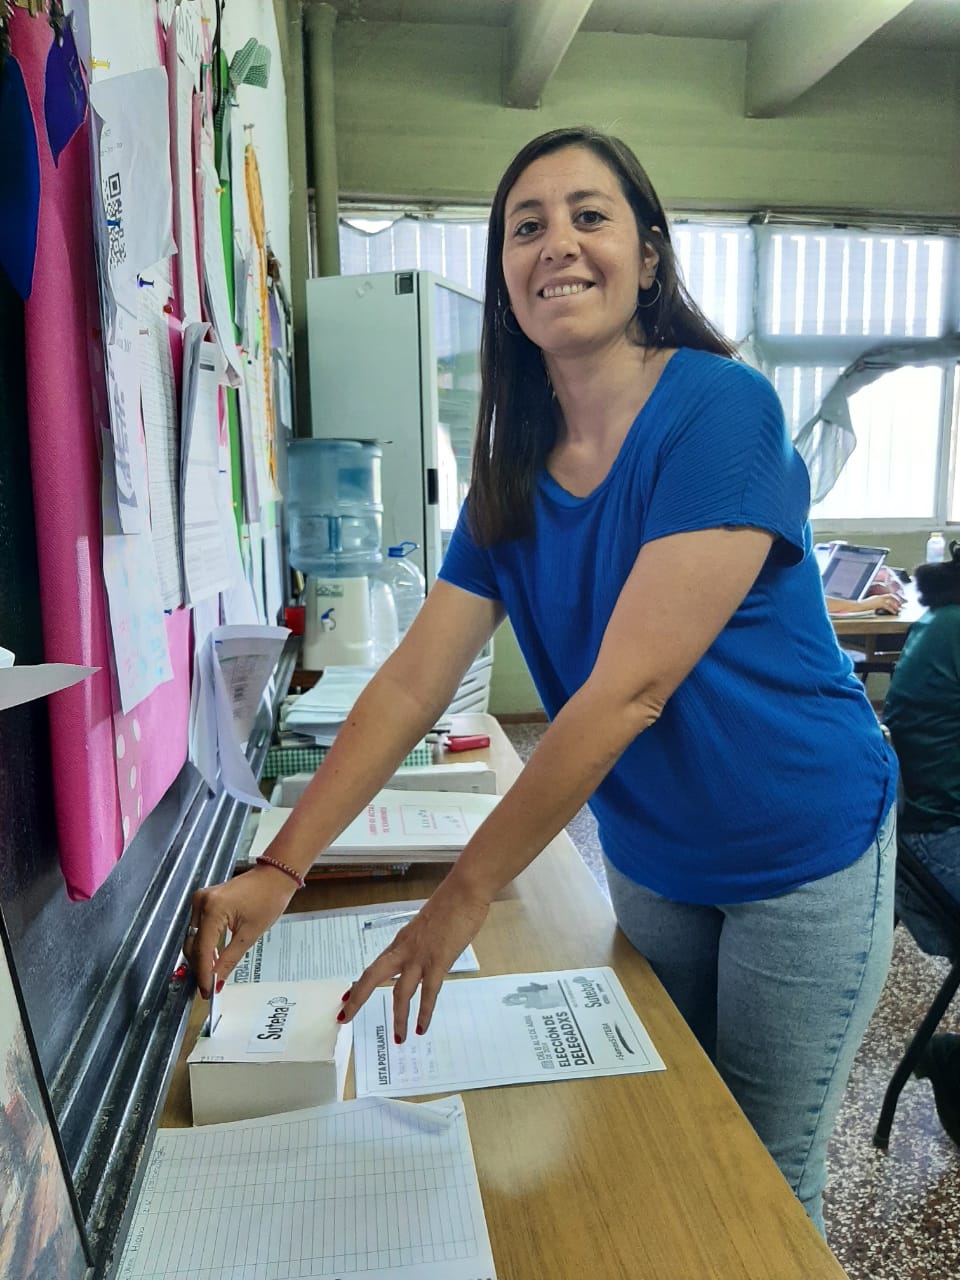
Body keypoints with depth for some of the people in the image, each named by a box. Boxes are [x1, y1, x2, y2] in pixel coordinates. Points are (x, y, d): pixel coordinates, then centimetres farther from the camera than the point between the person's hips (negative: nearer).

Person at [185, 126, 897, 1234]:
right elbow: (412, 681, -8)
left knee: (764, 1176, 14)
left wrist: (463, 895, -26)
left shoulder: (721, 410, -22)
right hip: (648, 859, 5)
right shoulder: (512, 468, -3)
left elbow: (628, 688, -28)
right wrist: (279, 868, -16)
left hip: (799, 854, -4)